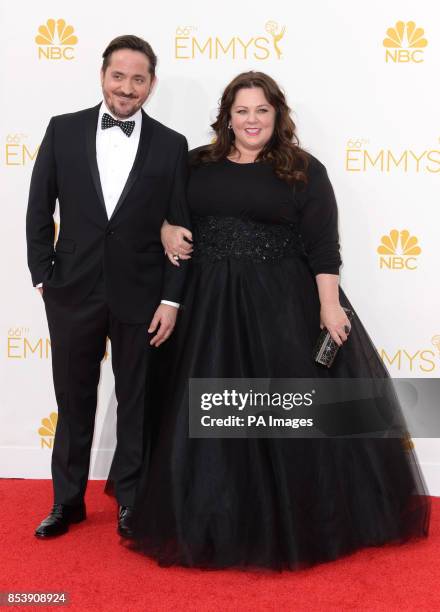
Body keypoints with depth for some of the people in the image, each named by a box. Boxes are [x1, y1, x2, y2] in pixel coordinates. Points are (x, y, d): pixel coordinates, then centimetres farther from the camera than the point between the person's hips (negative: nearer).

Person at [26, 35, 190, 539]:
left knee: (136, 402, 12)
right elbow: (40, 209, 3)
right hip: (73, 291, 1)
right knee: (73, 401, 13)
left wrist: (172, 299, -6)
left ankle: (130, 501, 29)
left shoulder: (171, 145, -1)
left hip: (140, 295, 0)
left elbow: (180, 228, -1)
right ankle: (67, 500, 30)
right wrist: (44, 277, -2)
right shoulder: (63, 130, 1)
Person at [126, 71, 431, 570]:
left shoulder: (304, 170, -2)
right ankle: (214, 523, 29)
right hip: (210, 304, 3)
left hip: (283, 304, -3)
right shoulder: (197, 164, 7)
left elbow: (323, 245, -7)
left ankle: (296, 522, 24)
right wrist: (165, 230, -2)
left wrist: (329, 305, -15)